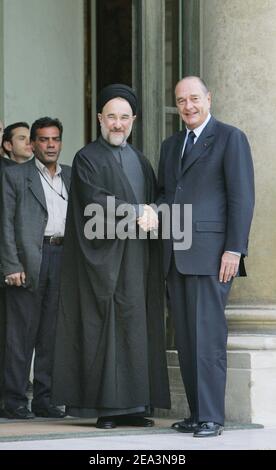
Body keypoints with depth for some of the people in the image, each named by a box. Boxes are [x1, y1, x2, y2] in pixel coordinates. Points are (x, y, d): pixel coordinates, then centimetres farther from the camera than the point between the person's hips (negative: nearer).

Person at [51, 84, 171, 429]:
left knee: (135, 328, 3)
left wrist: (151, 215, -2)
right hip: (103, 258, -6)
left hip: (137, 259, 6)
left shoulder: (140, 161, 20)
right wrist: (137, 211, -15)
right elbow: (95, 202, -14)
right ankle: (104, 408, -7)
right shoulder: (87, 159, -1)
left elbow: (153, 203, 20)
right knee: (102, 327, -7)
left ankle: (132, 405, 4)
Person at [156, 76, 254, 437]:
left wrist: (234, 249, -14)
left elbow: (241, 197, -6)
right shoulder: (171, 145, 21)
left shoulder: (230, 138, 0)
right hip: (175, 255, 7)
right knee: (185, 339, 6)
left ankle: (211, 417, -9)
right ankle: (197, 413, 10)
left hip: (210, 254, -7)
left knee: (208, 336, -10)